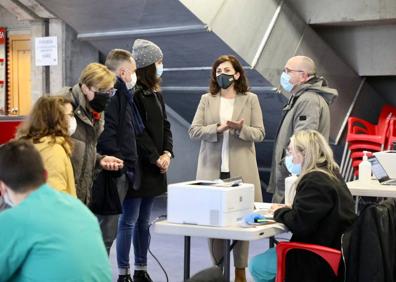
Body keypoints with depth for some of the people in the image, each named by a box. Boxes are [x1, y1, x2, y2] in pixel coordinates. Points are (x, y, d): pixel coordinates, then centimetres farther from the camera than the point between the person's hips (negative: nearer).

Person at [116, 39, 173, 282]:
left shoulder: (156, 93, 14)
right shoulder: (133, 93, -14)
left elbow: (165, 125, 13)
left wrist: (167, 153, -1)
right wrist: (155, 158, -13)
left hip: (154, 168, 8)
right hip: (136, 167, -8)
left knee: (144, 221, 14)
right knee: (129, 221, -1)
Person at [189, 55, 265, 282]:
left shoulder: (250, 99, 6)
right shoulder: (207, 100, 9)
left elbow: (260, 133, 3)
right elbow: (194, 131, 2)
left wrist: (241, 128, -16)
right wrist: (217, 129, -14)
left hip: (241, 170, -1)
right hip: (212, 169, 1)